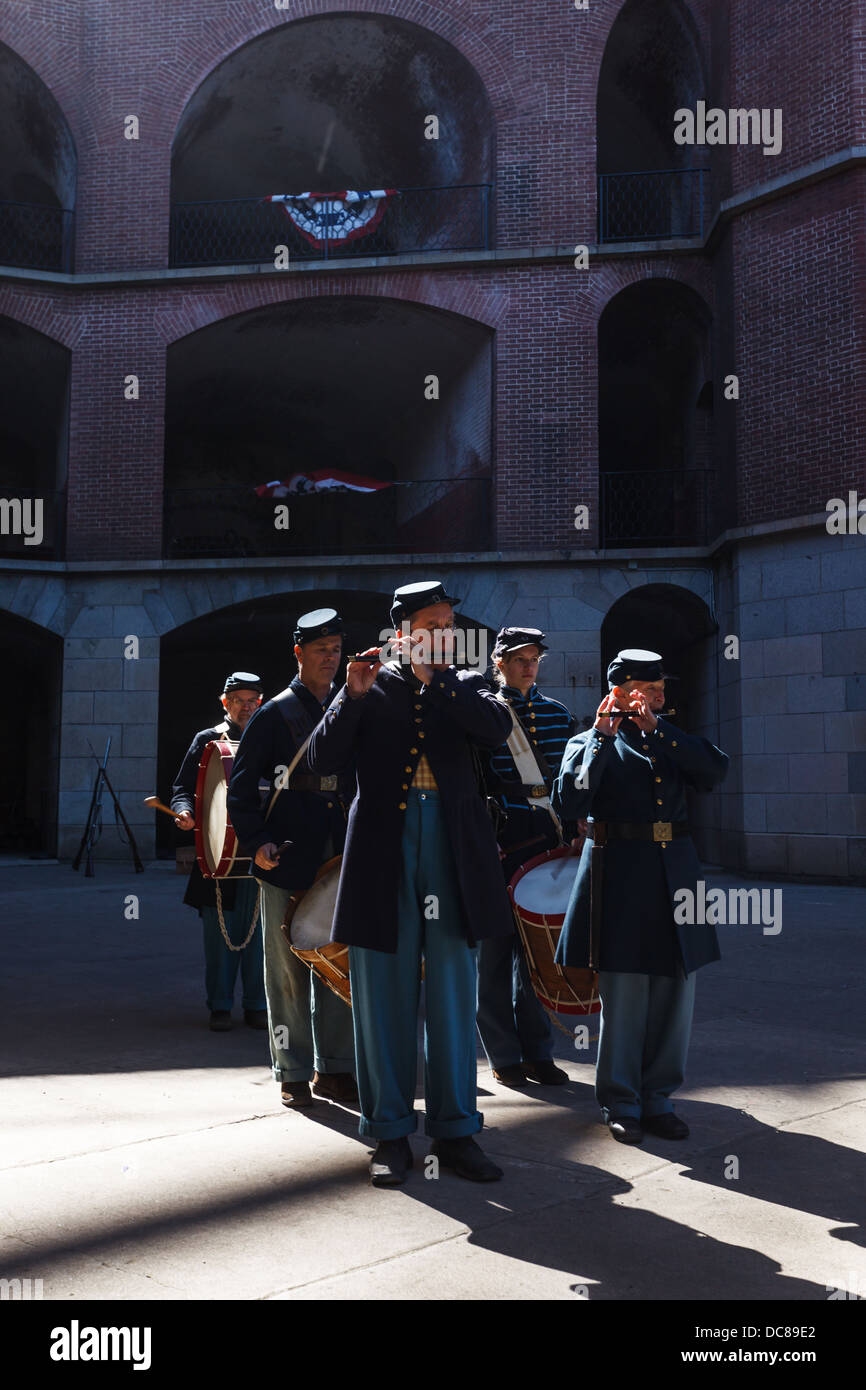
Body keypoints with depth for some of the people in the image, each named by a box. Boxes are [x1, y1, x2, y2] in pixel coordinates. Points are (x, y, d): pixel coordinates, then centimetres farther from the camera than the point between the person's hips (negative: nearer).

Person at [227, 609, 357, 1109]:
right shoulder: (274, 714, 1)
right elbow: (241, 787, 0)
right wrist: (257, 842, -11)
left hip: (341, 857, 4)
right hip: (288, 861, -4)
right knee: (288, 969, 2)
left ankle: (333, 1069, 18)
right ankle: (293, 1074, 12)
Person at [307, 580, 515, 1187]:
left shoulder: (465, 685, 12)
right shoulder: (371, 686, 8)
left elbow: (497, 727, -10)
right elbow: (323, 758, -3)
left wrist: (432, 676, -13)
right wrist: (353, 694, -15)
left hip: (452, 847, 1)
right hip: (384, 846, -1)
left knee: (454, 992, 5)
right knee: (386, 993, 4)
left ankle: (455, 1131, 15)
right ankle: (391, 1133, 15)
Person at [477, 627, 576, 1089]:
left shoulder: (558, 714, 11)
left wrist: (573, 836, 8)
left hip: (548, 841, 4)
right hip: (498, 843, -4)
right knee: (495, 949, 4)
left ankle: (537, 1053, 21)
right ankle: (504, 1057, 15)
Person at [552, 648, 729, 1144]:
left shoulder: (674, 742, 15)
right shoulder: (591, 743, 4)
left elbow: (716, 770, -5)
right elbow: (569, 800, -14)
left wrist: (658, 728, -9)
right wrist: (602, 735, -12)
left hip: (674, 874, 5)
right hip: (620, 875, -4)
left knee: (675, 993, 7)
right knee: (624, 995, 0)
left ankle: (658, 1099, 21)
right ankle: (620, 1104, 14)